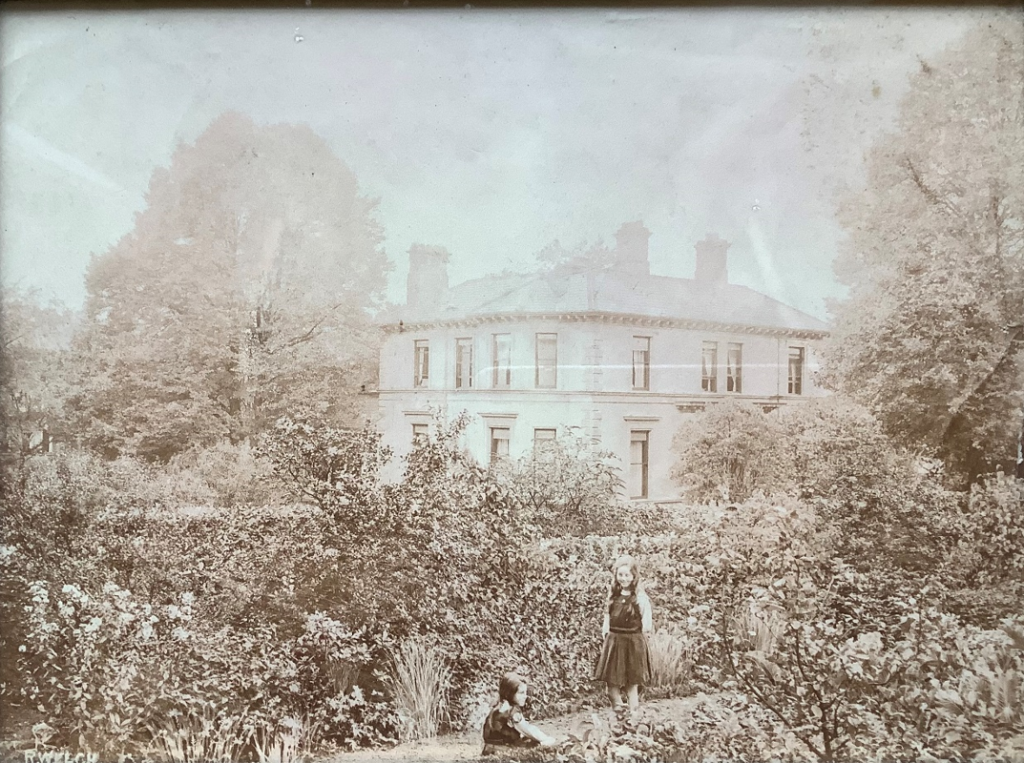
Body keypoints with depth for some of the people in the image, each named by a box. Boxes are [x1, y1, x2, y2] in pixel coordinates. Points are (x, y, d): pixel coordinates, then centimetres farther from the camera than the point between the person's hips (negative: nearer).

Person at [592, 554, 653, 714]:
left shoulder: (640, 597, -8)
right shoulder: (612, 595, 6)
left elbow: (647, 623, -7)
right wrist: (606, 632, 6)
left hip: (634, 641, -4)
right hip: (613, 640, 4)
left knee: (632, 682, 5)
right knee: (612, 680, 6)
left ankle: (633, 712, 15)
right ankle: (617, 710, 19)